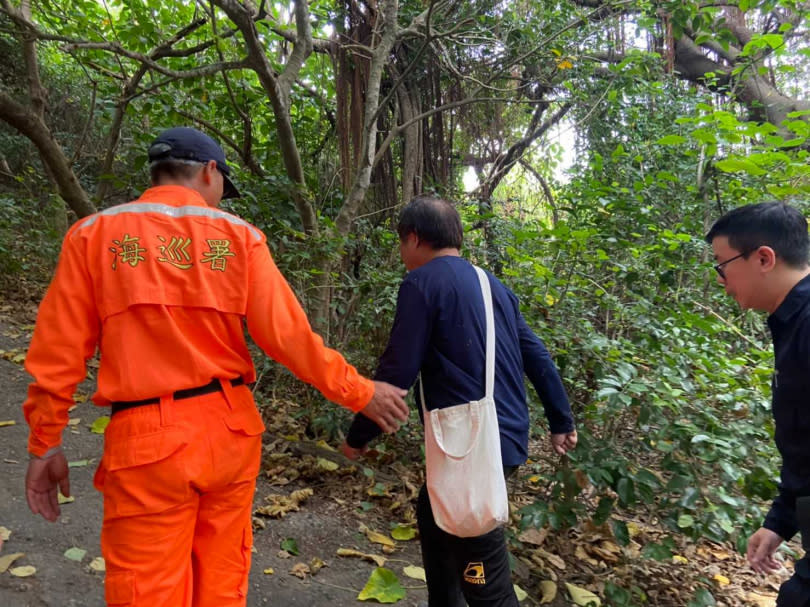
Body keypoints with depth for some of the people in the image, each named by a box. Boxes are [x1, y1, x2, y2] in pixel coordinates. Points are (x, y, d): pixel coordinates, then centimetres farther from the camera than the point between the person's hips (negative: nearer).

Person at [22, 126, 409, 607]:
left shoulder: (93, 234, 1)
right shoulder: (239, 235, 0)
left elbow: (59, 352, 0)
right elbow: (288, 336, -5)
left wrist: (46, 443, 12)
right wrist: (360, 393, 5)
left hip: (146, 440, -1)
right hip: (230, 430, 2)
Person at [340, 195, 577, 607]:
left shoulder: (422, 283, -9)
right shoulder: (491, 284, 14)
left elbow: (397, 372, -13)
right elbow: (537, 356, 16)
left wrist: (357, 436, 0)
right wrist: (561, 422, 24)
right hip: (505, 436, 9)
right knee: (432, 512, 27)